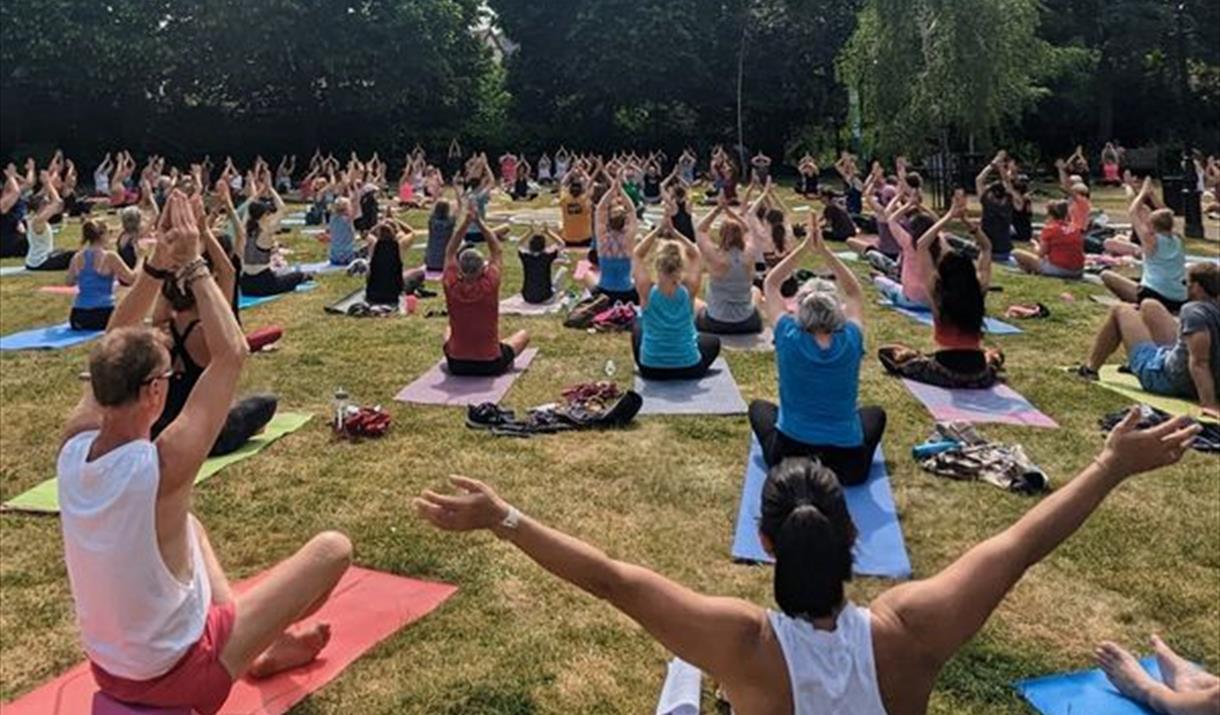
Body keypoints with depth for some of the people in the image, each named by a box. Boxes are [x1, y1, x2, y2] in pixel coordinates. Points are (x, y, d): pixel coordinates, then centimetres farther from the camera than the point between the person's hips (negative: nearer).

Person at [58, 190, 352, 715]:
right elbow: (232, 354, -24)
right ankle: (267, 650, 29)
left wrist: (158, 264, -5)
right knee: (334, 548, 2)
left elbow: (114, 353, 0)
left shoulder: (72, 447, -14)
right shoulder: (162, 465, -32)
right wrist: (190, 264, -17)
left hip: (107, 667, 7)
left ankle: (238, 619, 33)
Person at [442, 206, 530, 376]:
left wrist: (466, 222, -2)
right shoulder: (489, 285, -20)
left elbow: (450, 251, 1)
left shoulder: (451, 286, -14)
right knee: (523, 335, 25)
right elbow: (497, 251, -5)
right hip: (490, 365, -2)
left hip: (457, 365, 2)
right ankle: (506, 362, 19)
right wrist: (479, 222, -3)